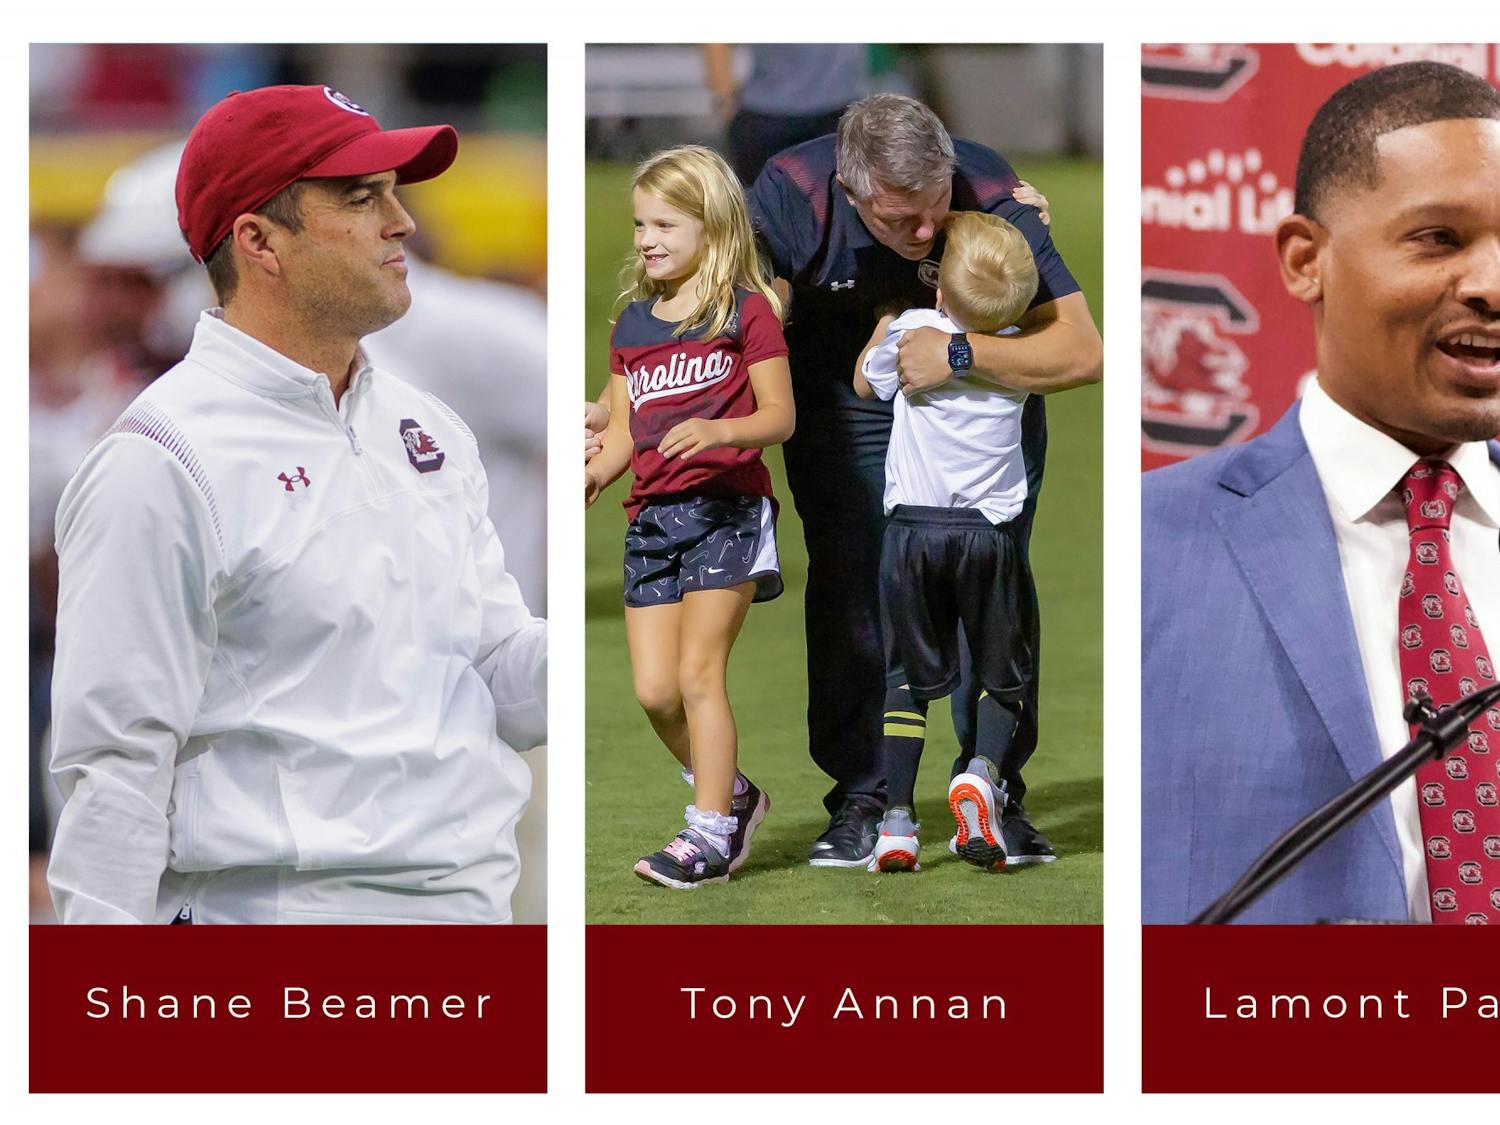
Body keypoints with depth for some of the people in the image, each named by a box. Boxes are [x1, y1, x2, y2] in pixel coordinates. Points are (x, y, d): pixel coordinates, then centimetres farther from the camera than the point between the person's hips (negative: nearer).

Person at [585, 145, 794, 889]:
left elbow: (779, 416, -5)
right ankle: (732, 795, 22)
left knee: (698, 673, -10)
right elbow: (624, 429, 14)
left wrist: (719, 432, -24)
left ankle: (710, 833, -3)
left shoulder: (745, 311, -3)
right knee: (653, 688, 1)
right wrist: (593, 475, -5)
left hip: (724, 507, -6)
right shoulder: (632, 325, 15)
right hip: (651, 514, 6)